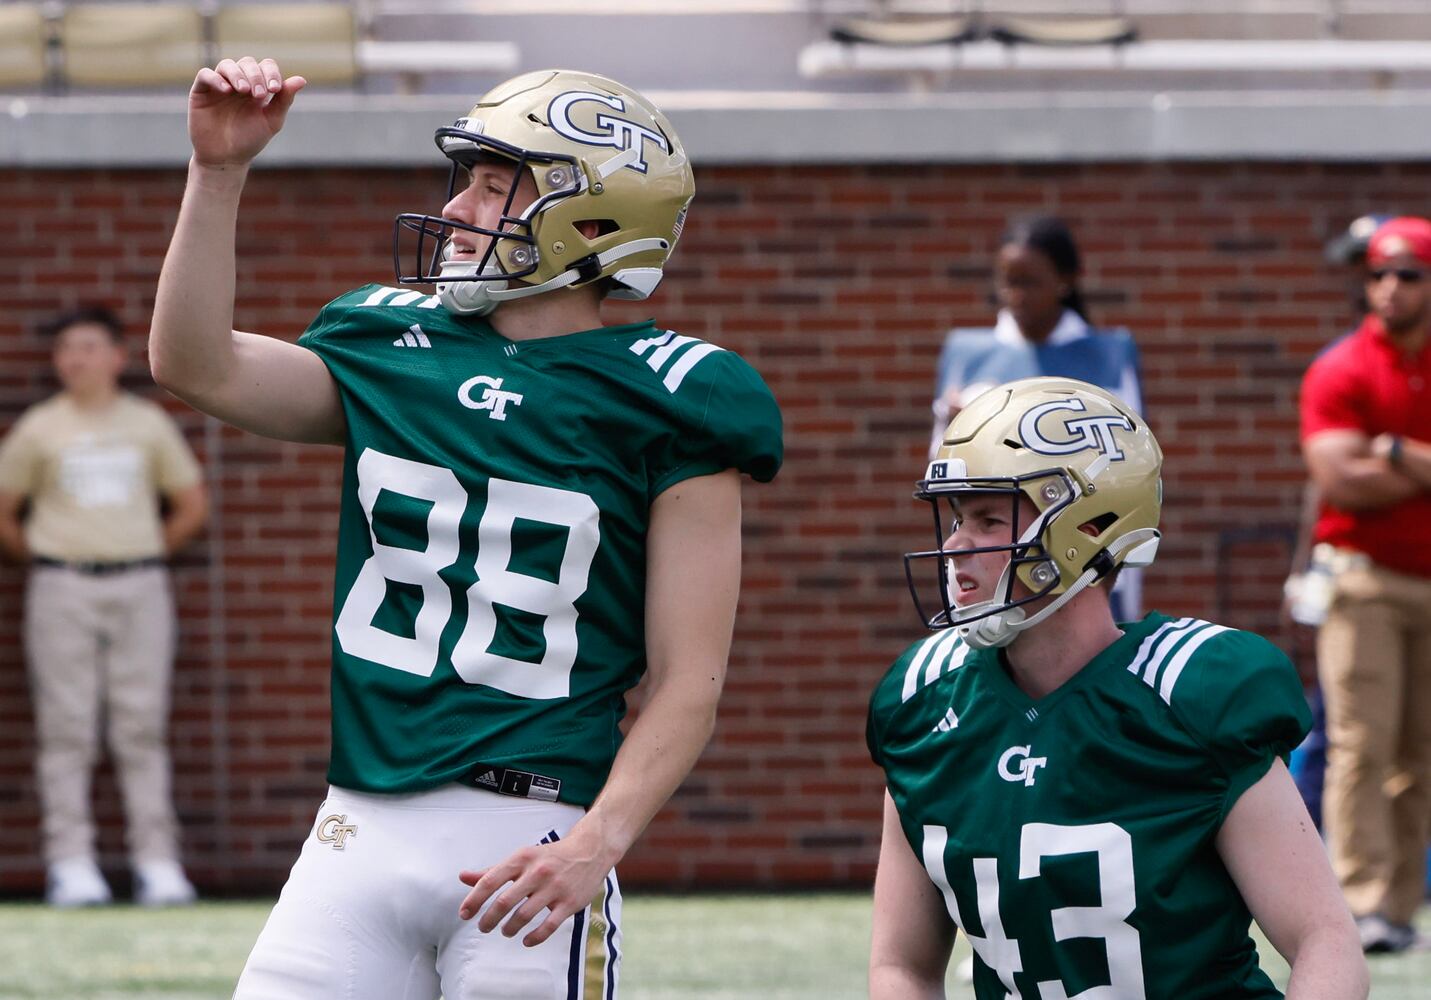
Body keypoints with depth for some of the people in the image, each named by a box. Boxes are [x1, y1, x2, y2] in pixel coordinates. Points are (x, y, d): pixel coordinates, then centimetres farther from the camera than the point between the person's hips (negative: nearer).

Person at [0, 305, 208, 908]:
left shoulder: (149, 424, 10)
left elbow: (192, 507, 17)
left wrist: (150, 555, 11)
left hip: (140, 586, 1)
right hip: (62, 590, -1)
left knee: (142, 725, -1)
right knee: (66, 728, -3)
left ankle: (157, 863, 0)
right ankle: (70, 864, -2)